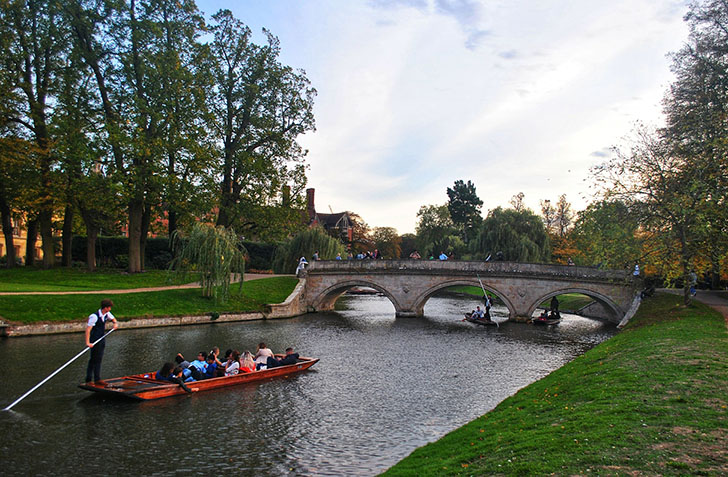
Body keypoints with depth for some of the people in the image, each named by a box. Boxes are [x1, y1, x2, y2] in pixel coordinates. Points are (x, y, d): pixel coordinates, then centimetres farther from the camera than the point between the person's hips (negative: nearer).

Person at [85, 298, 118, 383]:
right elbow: (88, 329, -24)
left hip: (102, 339, 8)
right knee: (95, 359, -5)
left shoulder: (107, 314, 2)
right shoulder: (94, 316, -21)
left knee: (99, 358, 11)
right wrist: (88, 342, -29)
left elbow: (113, 319, 22)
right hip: (95, 341, -8)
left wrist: (115, 323, -2)